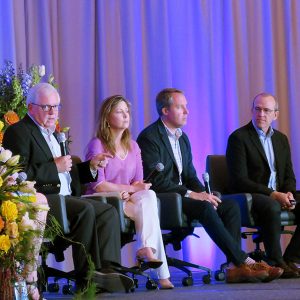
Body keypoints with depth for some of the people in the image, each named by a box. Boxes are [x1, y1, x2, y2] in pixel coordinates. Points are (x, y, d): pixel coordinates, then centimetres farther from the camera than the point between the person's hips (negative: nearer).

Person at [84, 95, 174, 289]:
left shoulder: (133, 146, 17)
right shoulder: (97, 145, -4)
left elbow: (138, 183, 10)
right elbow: (99, 185, -12)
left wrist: (128, 193, -14)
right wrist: (131, 188, -13)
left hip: (127, 200, 5)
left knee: (148, 196, -29)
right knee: (146, 206, -30)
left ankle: (146, 249, -36)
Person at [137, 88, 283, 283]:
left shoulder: (183, 138, 19)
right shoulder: (149, 137, -9)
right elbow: (156, 181, -18)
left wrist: (203, 193, -4)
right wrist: (191, 194, -21)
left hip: (182, 195, 9)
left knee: (231, 206, -11)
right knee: (205, 208, -32)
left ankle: (235, 267, -23)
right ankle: (243, 261, -29)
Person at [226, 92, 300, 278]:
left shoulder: (281, 139, 17)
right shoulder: (238, 138, -5)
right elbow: (239, 181, -13)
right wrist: (271, 194, -22)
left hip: (278, 196, 7)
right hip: (250, 197, -7)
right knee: (272, 207, -38)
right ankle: (276, 262, -26)